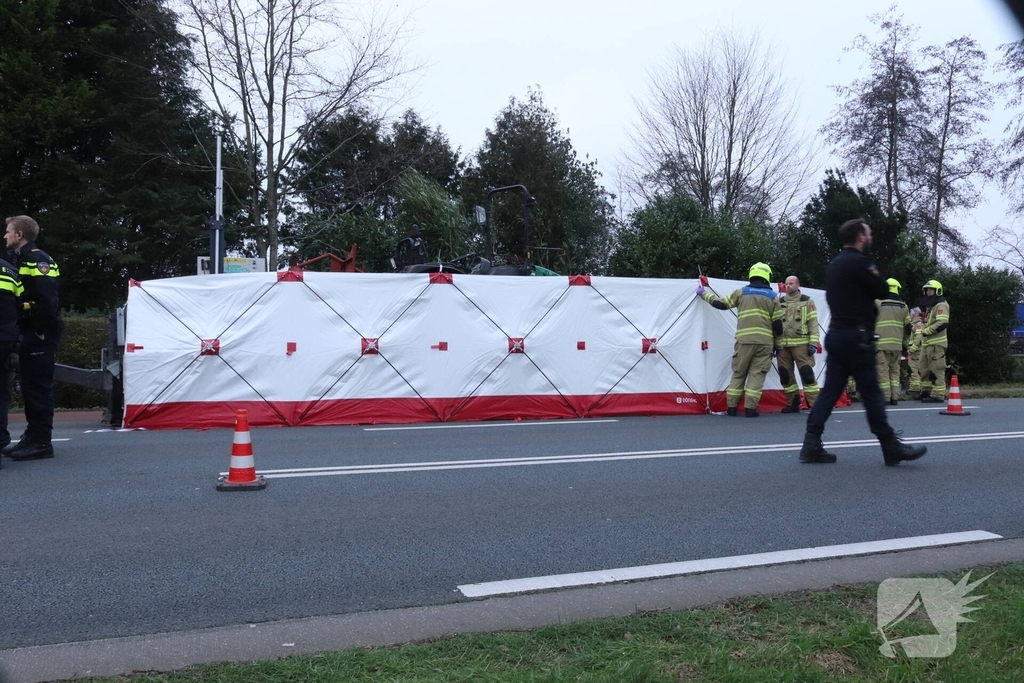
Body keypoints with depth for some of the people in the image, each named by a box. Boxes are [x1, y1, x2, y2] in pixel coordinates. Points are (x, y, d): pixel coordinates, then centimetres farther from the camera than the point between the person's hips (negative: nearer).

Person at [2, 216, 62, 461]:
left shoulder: (38, 259, -12)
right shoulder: (21, 260, 20)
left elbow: (48, 299, -22)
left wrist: (41, 329, -20)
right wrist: (25, 330, 12)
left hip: (40, 335, -10)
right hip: (28, 333, 10)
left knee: (39, 386, -7)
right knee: (30, 385, 13)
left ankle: (41, 442, -3)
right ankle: (32, 438, 21)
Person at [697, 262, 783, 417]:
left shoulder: (741, 292, 5)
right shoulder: (773, 297, 7)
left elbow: (720, 303, 9)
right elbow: (778, 323, 5)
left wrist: (704, 293, 23)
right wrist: (777, 341, 20)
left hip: (744, 340, 1)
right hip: (765, 342, 0)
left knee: (738, 373, 10)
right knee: (757, 374, 3)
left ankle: (731, 407, 10)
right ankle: (750, 408, -2)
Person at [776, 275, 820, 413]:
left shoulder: (807, 301, 4)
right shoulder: (779, 302, 13)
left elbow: (813, 323, 0)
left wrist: (813, 343, -9)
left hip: (801, 344, -4)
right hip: (783, 345, 4)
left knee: (807, 373, -10)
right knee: (785, 374, 5)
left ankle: (815, 404, -6)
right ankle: (793, 403, 15)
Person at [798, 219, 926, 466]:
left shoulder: (834, 265, 16)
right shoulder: (858, 262, -12)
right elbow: (883, 291, -8)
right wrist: (874, 274, 9)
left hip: (836, 334, 9)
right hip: (856, 336, -9)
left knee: (830, 391, 6)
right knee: (871, 393, -2)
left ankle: (811, 446, 1)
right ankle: (892, 448, 7)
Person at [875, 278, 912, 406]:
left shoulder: (877, 303, -1)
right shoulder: (903, 307, 12)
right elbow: (908, 328, 13)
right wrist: (905, 345, 20)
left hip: (881, 343, -4)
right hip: (897, 344, 4)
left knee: (883, 371, -2)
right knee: (895, 371, 11)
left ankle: (885, 398, -3)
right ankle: (894, 398, 9)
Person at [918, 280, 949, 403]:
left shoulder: (941, 305, -8)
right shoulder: (930, 306, 23)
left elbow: (942, 323, -22)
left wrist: (926, 331, -15)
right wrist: (923, 336, 13)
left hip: (936, 344, -10)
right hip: (927, 343, 10)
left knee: (936, 370, -10)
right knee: (925, 369, 13)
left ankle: (938, 395, -9)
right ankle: (926, 392, 20)